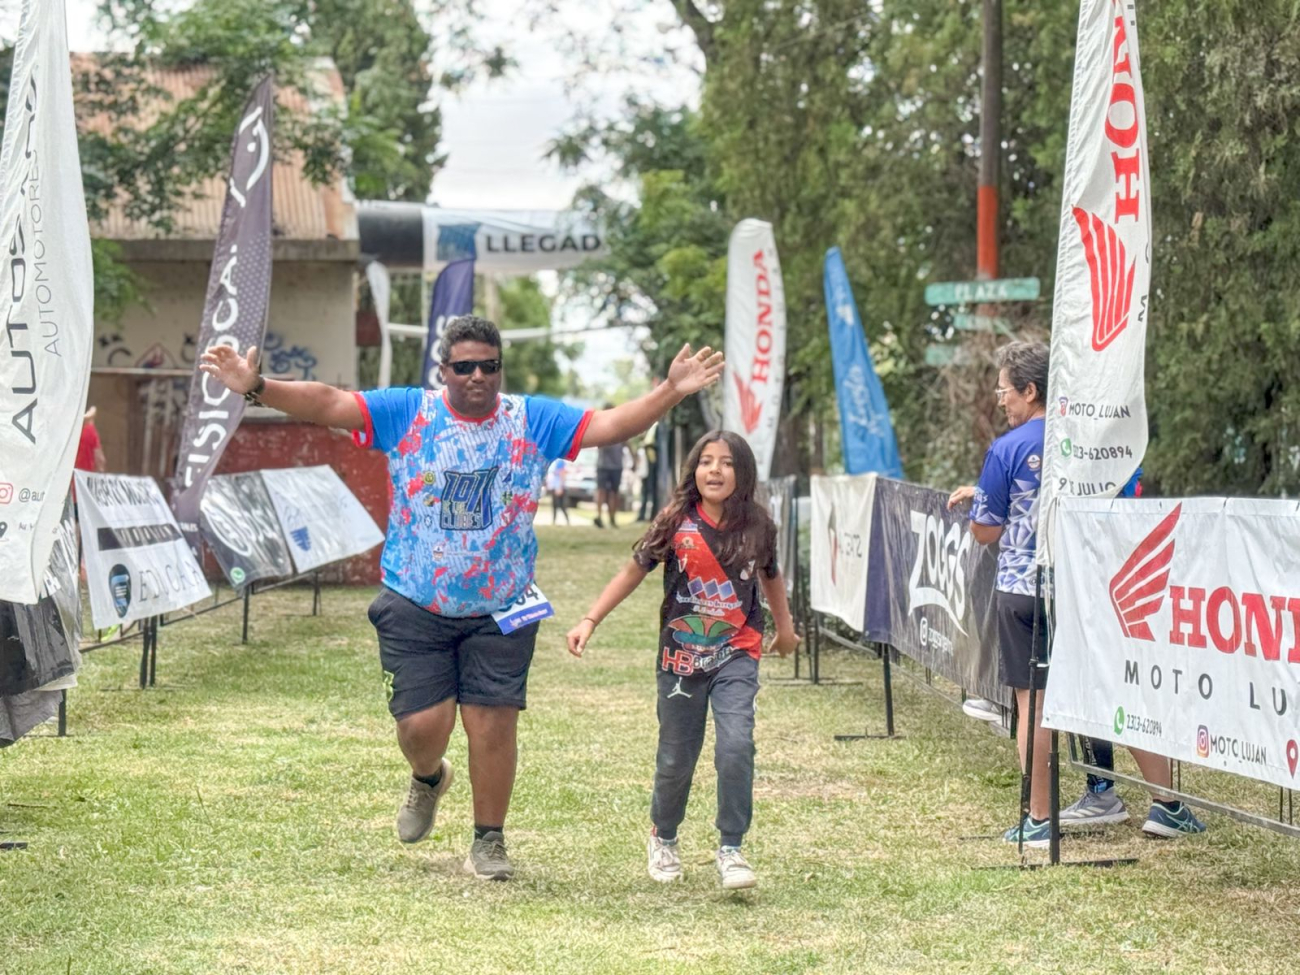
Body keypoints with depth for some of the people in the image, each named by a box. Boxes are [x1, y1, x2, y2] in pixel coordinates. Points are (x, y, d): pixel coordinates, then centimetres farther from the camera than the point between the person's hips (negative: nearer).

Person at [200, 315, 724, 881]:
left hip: (500, 610, 1)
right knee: (424, 723, -4)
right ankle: (428, 779, 34)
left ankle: (488, 843, 15)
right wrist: (256, 388, -23)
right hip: (415, 606, -1)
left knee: (493, 724, -3)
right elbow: (327, 404, -9)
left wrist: (671, 392, -17)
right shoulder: (406, 414, -2)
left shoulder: (533, 421, 2)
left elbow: (609, 425, -3)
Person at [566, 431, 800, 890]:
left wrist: (785, 628, 30)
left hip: (736, 654, 0)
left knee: (735, 745, -19)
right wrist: (590, 620, -8)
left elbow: (770, 577, 16)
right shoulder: (677, 524, -8)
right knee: (676, 758, 10)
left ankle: (731, 849, -8)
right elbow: (634, 571, -1)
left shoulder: (756, 527, -3)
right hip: (681, 657, 0)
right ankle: (663, 838, 37)